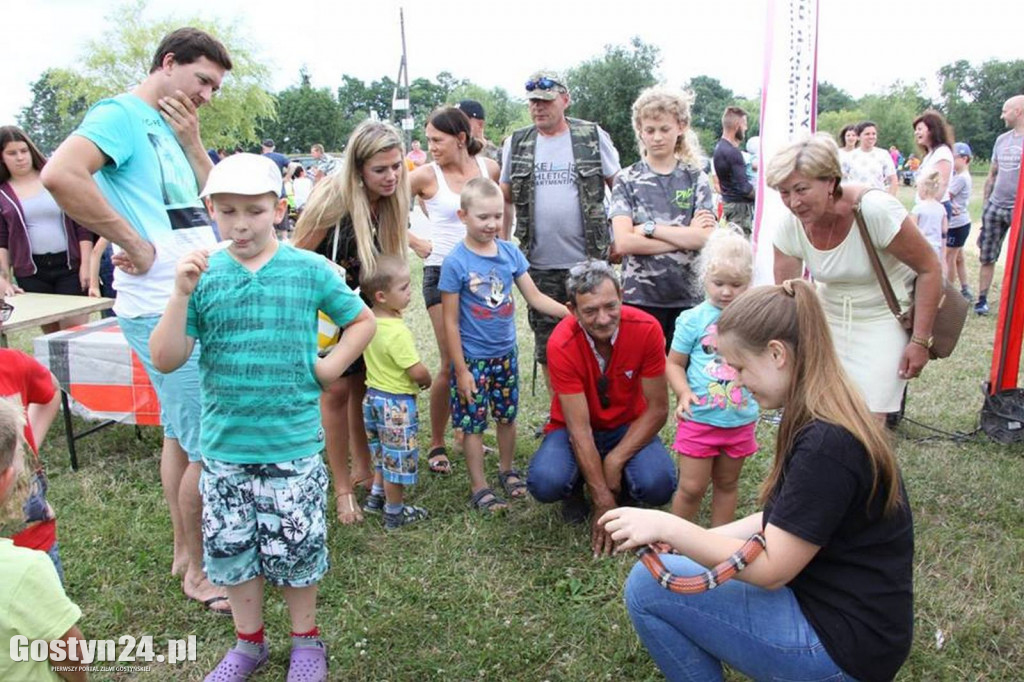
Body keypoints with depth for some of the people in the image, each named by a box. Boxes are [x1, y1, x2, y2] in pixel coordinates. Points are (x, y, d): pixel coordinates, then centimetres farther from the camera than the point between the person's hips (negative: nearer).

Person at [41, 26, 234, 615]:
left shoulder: (172, 129, 16)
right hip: (166, 309, -9)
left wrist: (192, 143, 3)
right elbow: (60, 175, -27)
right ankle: (199, 571, 15)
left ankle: (187, 550, 33)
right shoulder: (122, 114, -10)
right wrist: (137, 245, -21)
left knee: (183, 434, 18)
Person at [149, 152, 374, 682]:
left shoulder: (309, 270, -5)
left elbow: (362, 322, 8)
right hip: (224, 445, 2)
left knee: (295, 546, 8)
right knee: (229, 548, 13)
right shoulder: (204, 275, -2)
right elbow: (165, 360, -7)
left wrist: (329, 367, -4)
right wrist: (182, 294, -18)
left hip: (293, 444, -2)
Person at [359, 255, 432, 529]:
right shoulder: (397, 332, -28)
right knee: (399, 458, 8)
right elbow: (418, 372, -26)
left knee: (384, 452, 27)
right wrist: (427, 381, -3)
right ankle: (395, 514, 22)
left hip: (373, 395, 8)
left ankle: (377, 495, 41)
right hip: (397, 403, -8)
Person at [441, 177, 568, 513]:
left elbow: (535, 297, 2)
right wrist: (461, 369, -12)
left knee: (507, 415, 19)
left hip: (506, 353, 5)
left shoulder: (510, 252, -3)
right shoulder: (455, 262, -16)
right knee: (474, 422, 7)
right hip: (473, 358, -4)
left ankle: (507, 470, 39)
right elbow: (450, 321, -13)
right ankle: (479, 488, 21)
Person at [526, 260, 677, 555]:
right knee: (545, 482, -31)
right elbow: (579, 429, -24)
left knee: (659, 485, -28)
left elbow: (658, 409, -13)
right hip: (573, 429, -1)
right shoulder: (561, 344, -26)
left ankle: (622, 488, 10)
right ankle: (576, 490, 8)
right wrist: (605, 503, -25)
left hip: (628, 428, 1)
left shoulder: (646, 329, -21)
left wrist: (615, 460, -22)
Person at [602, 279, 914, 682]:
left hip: (844, 644, -9)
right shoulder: (826, 421, 4)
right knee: (674, 568, 14)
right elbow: (783, 522, 9)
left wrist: (669, 528, -19)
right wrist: (685, 539, 1)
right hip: (829, 606, 9)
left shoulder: (827, 444, -27)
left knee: (647, 587, -11)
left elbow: (771, 569, -23)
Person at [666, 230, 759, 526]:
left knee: (727, 483, 18)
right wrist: (683, 392, -19)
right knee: (692, 487, 2)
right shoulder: (694, 318, -7)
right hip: (700, 419, -3)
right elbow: (674, 363, -3)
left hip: (741, 420, 3)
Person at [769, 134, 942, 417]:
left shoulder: (875, 210, -26)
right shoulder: (790, 226, -13)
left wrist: (920, 341, -17)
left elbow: (929, 268, -16)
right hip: (830, 316, 4)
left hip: (886, 317, -4)